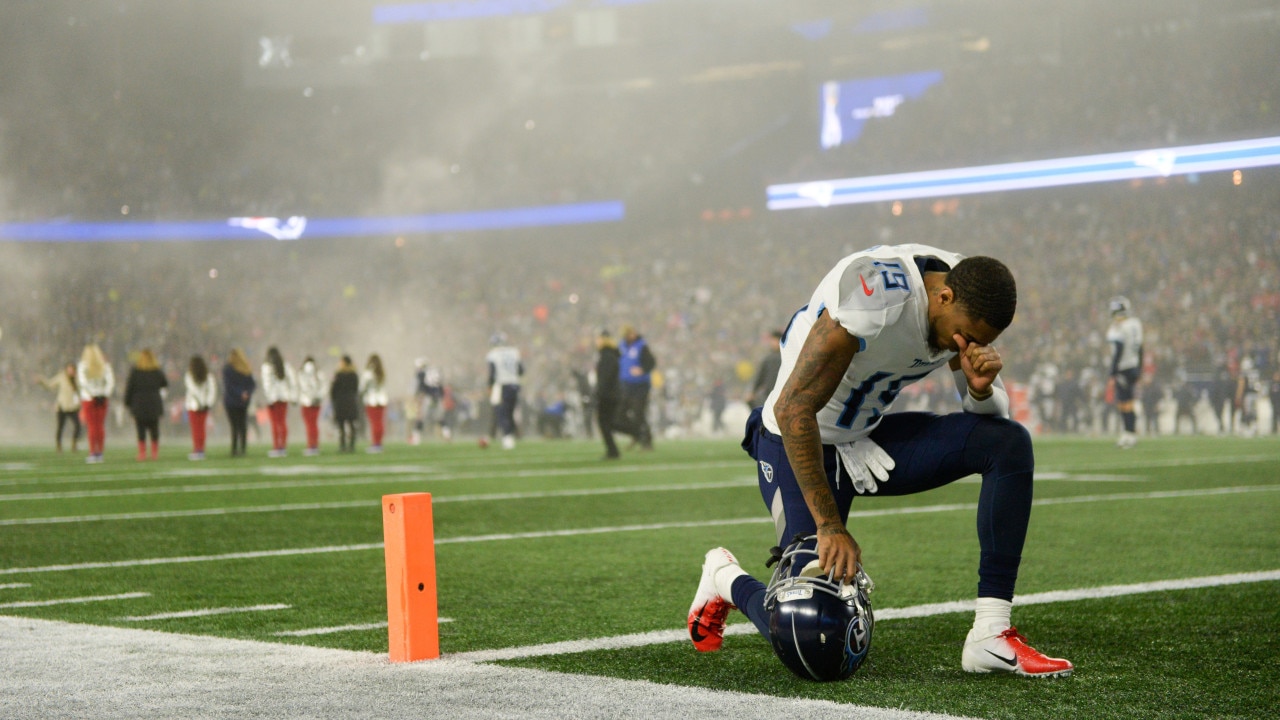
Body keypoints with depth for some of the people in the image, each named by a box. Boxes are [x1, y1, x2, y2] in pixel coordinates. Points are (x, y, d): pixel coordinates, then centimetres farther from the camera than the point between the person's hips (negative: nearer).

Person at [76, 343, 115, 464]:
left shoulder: (82, 365, -4)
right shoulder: (105, 365, 3)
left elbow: (82, 382, -15)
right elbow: (111, 381, -6)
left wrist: (93, 393, -11)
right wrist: (105, 394, -6)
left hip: (88, 399, -3)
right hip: (102, 399, 3)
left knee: (91, 427, -1)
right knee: (101, 426, 6)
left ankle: (93, 453, -5)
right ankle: (100, 453, 6)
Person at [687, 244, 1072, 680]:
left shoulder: (966, 308, -9)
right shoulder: (876, 297, -33)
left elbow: (993, 414, 2)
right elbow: (793, 409, -31)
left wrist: (981, 387, -24)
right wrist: (829, 526, -30)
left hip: (870, 439, 7)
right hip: (800, 444, -7)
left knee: (1010, 443, -14)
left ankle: (991, 636, -10)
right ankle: (726, 580, 19)